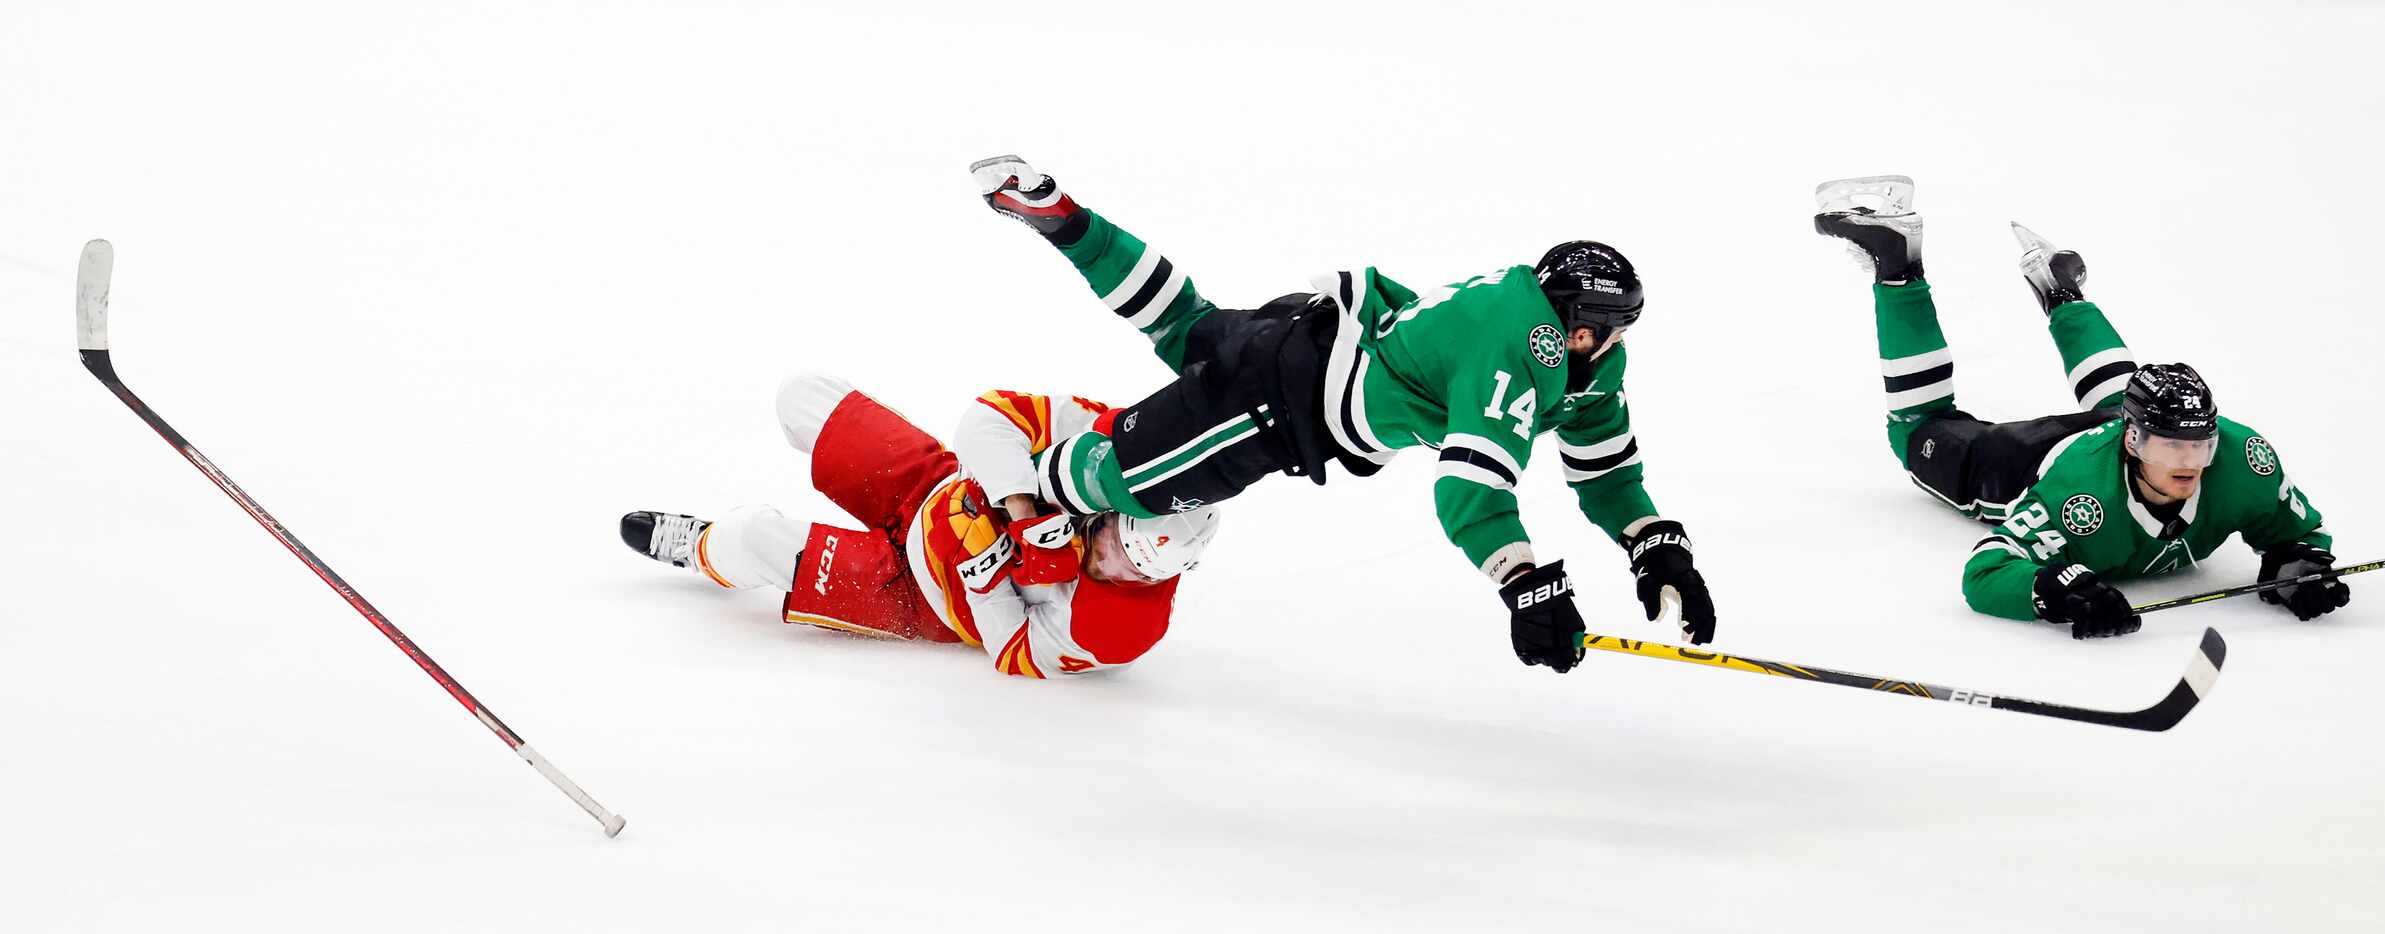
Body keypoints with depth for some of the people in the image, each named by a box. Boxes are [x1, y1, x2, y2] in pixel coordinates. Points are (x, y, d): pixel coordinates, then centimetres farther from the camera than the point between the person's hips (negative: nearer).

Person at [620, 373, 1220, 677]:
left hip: (923, 597, -4)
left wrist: (984, 567, -30)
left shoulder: (1117, 632, -35)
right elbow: (991, 416, -27)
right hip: (944, 489, 4)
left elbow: (1014, 653, -21)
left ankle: (703, 549, 30)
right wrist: (1025, 512, -37)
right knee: (802, 395, 7)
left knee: (749, 541, -12)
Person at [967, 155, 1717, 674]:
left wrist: (1659, 552, -4)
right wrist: (1529, 589, -48)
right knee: (1128, 476, -9)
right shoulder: (1518, 356, -36)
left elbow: (1603, 466, 7)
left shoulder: (1590, 357, -6)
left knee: (1192, 333, 32)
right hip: (1291, 388, -9)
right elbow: (1467, 489, -43)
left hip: (1337, 330, 9)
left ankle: (1050, 210, 39)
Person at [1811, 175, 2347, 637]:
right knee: (1923, 433, 22)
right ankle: (1894, 259, 25)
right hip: (2020, 466, -4)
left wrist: (2302, 567, -43)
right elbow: (1983, 575, -49)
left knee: (2120, 403, 39)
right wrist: (2059, 591, -66)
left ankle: (2058, 289, 53)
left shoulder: (2242, 460, -39)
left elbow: (2298, 531, -21)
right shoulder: (2083, 490, -49)